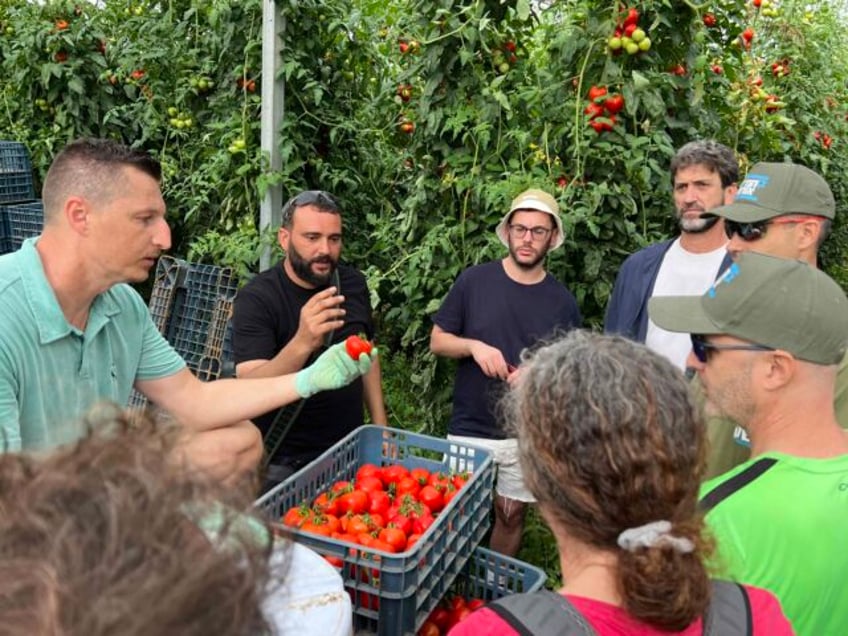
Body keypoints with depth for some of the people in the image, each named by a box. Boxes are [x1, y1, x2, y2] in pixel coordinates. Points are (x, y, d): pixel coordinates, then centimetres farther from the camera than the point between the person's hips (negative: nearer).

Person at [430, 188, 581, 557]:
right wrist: (474, 346, -19)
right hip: (469, 429, -1)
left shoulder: (562, 301, -1)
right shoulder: (474, 281, -5)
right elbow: (437, 341, 1)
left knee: (511, 515, 14)